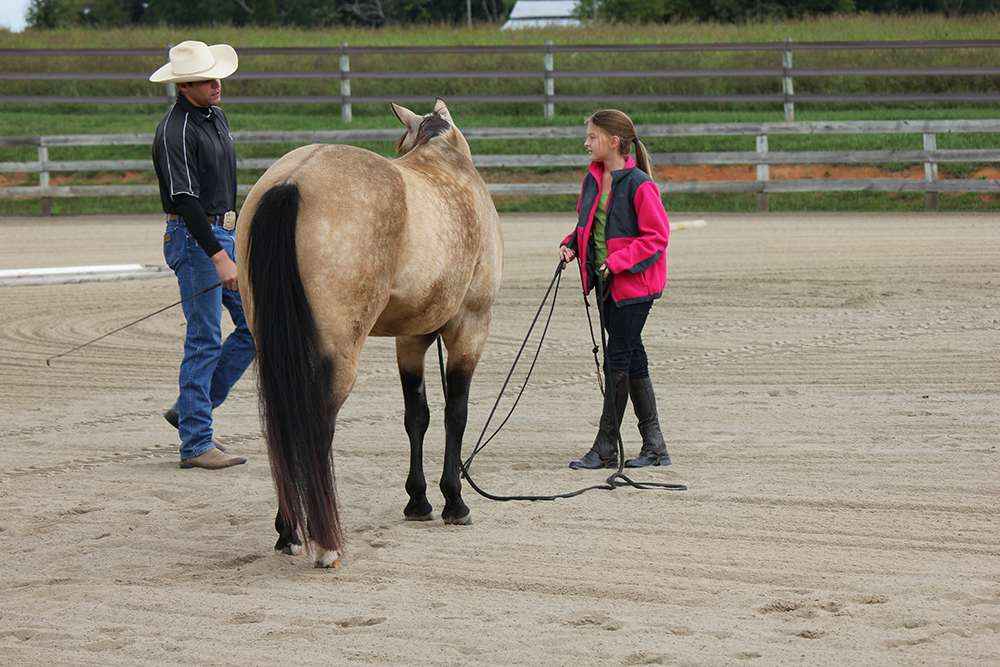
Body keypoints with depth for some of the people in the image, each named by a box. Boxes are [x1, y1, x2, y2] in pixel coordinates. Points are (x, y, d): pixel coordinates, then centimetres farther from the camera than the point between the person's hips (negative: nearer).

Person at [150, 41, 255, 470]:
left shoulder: (216, 116, 11)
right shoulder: (175, 131, -18)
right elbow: (185, 200, -24)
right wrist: (218, 257, -29)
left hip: (227, 234, 9)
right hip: (194, 240, -9)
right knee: (204, 341, -7)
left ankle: (190, 409, 16)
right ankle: (196, 444, -1)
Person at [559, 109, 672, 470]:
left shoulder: (640, 185, -15)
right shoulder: (593, 181, 9)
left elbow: (656, 237, -16)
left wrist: (618, 262, -22)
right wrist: (571, 246, 2)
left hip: (634, 283, -8)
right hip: (606, 282, 8)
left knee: (617, 360, -5)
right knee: (633, 359, 10)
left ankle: (606, 447, 1)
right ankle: (654, 446, 16)